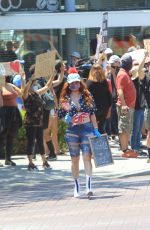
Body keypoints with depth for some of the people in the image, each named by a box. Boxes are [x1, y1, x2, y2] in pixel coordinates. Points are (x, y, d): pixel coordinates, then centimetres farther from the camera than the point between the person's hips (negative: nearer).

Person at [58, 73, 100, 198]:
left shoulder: (87, 96, 5)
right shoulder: (65, 99, 5)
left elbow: (92, 114, 8)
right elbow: (61, 116, 10)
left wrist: (96, 129, 4)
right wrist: (66, 118, -13)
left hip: (87, 128, -1)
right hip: (72, 130, 1)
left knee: (87, 157, -12)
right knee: (75, 159, 5)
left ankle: (89, 186, -18)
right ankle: (77, 188, 14)